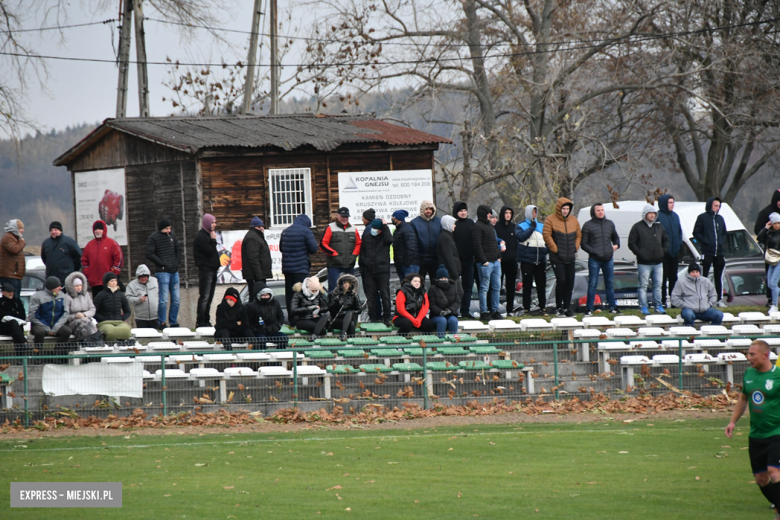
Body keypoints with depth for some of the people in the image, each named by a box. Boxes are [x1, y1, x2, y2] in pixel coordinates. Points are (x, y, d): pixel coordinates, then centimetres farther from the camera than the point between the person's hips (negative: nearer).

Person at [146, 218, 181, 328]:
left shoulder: (172, 235, 13)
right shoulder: (153, 238, -5)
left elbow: (178, 250, 22)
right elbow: (149, 254, -10)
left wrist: (177, 262, 6)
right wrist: (163, 263, -14)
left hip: (174, 271, 6)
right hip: (162, 272, -6)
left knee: (176, 299, 7)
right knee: (163, 299, -8)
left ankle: (173, 322, 16)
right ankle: (162, 323, -2)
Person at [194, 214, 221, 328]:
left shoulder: (208, 235, 19)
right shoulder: (200, 236, -11)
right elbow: (210, 251, -17)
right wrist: (213, 240, -9)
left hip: (212, 269, 10)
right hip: (205, 270, -10)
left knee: (209, 297, 10)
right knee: (204, 297, -11)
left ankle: (206, 321, 14)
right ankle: (200, 322, -11)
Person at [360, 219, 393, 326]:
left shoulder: (384, 236, 2)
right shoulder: (366, 236, 10)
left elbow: (389, 240, -22)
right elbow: (362, 252, 17)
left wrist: (385, 227, -15)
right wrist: (362, 266, 12)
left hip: (382, 270, -3)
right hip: (369, 271, 3)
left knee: (385, 294, -4)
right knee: (371, 296, 3)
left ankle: (386, 318, 0)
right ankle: (373, 317, 9)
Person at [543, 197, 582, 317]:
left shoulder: (574, 220, 10)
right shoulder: (551, 220, -6)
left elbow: (579, 235, 18)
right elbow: (547, 235, -9)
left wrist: (575, 248, 6)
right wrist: (555, 249, -11)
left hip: (570, 258, 5)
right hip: (557, 258, -5)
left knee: (570, 282, 5)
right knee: (561, 280, -12)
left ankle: (567, 306, 14)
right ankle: (559, 307, 0)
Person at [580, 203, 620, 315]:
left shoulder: (609, 224, 13)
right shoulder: (588, 225, -1)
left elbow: (615, 237, 27)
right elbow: (584, 244, -1)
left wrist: (616, 245, 5)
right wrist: (593, 251, -15)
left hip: (608, 259, 4)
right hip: (594, 260, -4)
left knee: (610, 284, 10)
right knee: (592, 284, -2)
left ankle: (612, 306, 18)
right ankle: (589, 309, 2)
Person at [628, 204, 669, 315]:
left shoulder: (659, 227, 12)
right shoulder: (637, 227, -3)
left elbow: (666, 240, 23)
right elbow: (631, 243, -4)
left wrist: (664, 251, 7)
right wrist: (639, 253, -13)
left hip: (658, 262, 5)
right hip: (644, 263, -5)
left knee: (658, 285, 9)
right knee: (643, 286, -2)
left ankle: (658, 306, 16)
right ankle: (643, 307, 2)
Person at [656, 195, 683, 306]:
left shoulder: (675, 216, 12)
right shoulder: (658, 216, -12)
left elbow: (679, 231, 21)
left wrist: (679, 244, 8)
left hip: (674, 252, 7)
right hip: (663, 253, -7)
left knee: (673, 276, 12)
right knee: (663, 277, -3)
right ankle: (662, 300, 1)